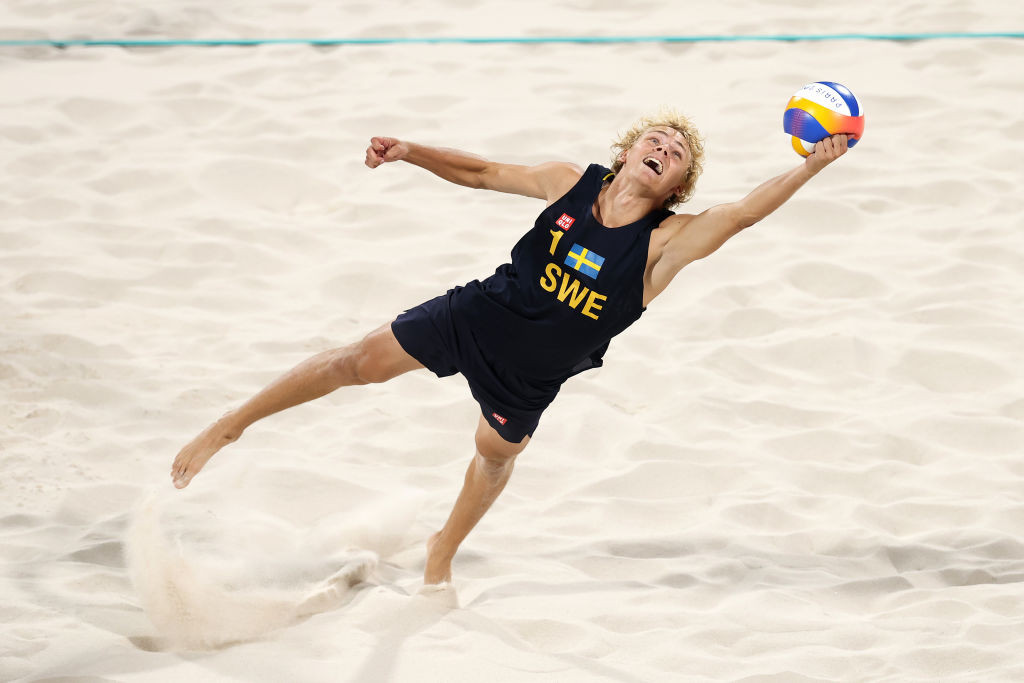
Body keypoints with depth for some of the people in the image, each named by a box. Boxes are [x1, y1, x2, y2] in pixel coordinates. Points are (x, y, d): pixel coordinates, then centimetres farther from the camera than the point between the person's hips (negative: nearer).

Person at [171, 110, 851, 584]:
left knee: (497, 451, 22)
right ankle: (230, 426, 11)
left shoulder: (667, 242, -20)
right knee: (359, 361, -5)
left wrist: (812, 166, -42)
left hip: (531, 373, 0)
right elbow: (483, 172, -2)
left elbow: (742, 212, -34)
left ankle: (443, 551, 54)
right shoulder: (571, 183, -12)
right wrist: (408, 151, -13)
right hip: (479, 317, 0)